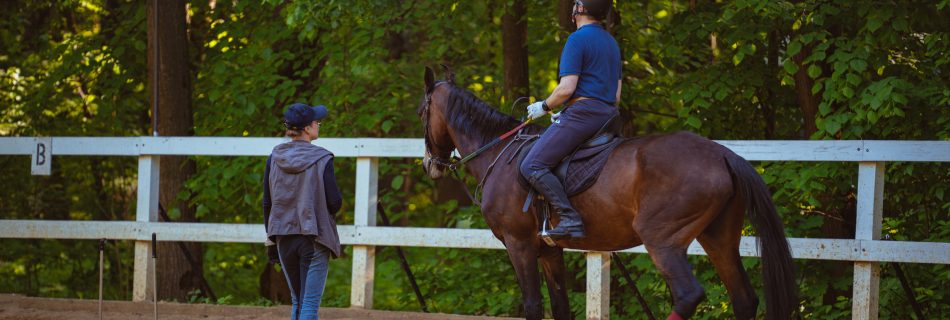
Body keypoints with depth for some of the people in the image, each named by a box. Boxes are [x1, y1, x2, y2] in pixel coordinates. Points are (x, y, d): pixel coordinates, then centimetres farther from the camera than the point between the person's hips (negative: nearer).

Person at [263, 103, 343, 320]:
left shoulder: (275, 158, 3)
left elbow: (267, 203, 5)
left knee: (297, 301, 17)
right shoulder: (321, 160, -10)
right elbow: (334, 203, -11)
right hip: (314, 237, -5)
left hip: (284, 238, 5)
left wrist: (271, 240, 13)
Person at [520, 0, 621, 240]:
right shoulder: (612, 43, 20)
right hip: (607, 115, 9)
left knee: (532, 166, -14)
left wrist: (544, 107, 2)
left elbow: (567, 89, -16)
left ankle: (570, 218, -26)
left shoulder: (578, 39, -8)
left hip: (582, 112, -9)